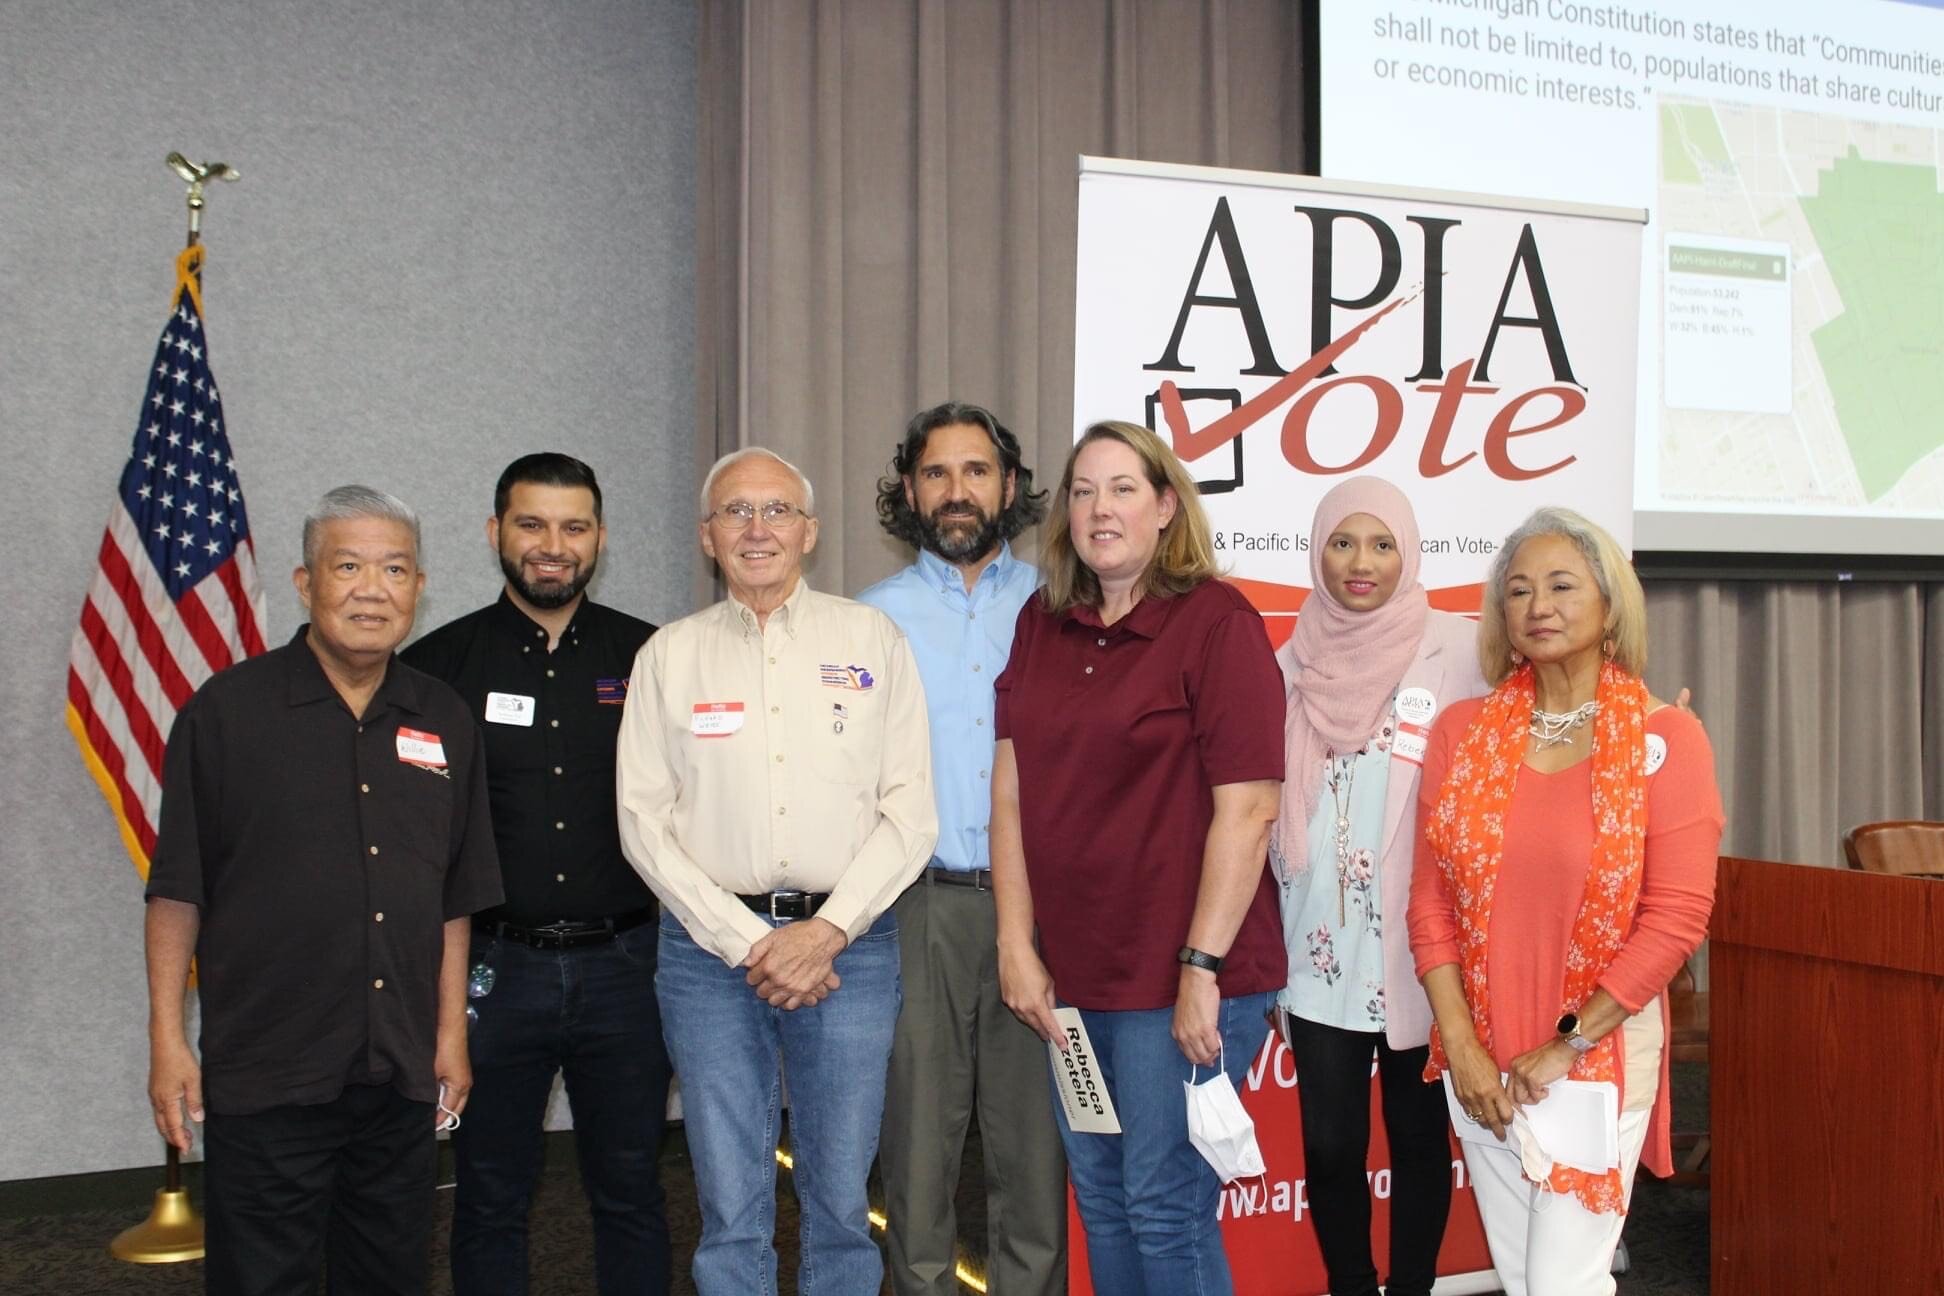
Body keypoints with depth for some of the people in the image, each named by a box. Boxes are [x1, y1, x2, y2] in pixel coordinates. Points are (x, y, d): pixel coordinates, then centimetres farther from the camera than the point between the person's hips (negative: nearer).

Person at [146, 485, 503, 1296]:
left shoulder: (444, 721, 7)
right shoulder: (227, 709, -5)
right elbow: (177, 890, -3)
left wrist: (451, 1032, 10)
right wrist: (167, 1037, -6)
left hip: (401, 1076, 4)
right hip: (264, 1072, -4)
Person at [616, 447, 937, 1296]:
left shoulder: (872, 641, 5)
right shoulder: (669, 655, 7)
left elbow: (910, 813, 0)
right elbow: (645, 822, 2)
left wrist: (825, 932, -10)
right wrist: (749, 944, -7)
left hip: (849, 942, 0)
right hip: (711, 942, 1)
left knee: (841, 1202, 6)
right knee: (731, 1208, 6)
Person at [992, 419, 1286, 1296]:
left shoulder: (1217, 622, -10)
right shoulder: (1041, 624, 8)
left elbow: (1247, 809, -15)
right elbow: (1011, 791, 6)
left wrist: (1202, 969, -17)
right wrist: (1017, 946, 1)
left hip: (1181, 977, -6)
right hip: (1073, 976, 6)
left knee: (1164, 1209, 3)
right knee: (1100, 1201, 17)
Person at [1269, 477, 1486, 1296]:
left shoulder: (1453, 652, -4)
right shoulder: (1296, 662, 6)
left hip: (1417, 945, -2)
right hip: (1318, 949, 2)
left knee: (1417, 1136, 10)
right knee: (1329, 1142, 5)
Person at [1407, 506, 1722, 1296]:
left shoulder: (1664, 738, -7)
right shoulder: (1461, 733, 1)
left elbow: (1676, 917, -11)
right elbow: (1430, 903, 1)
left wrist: (1567, 1046, -12)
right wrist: (1463, 1046, -7)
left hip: (1602, 1055, -3)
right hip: (1483, 1059, 3)